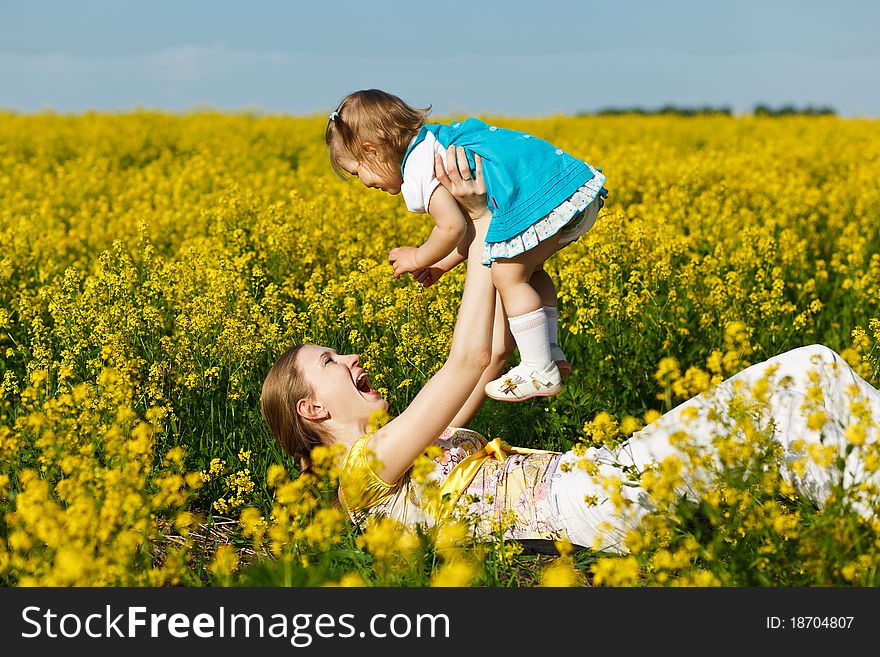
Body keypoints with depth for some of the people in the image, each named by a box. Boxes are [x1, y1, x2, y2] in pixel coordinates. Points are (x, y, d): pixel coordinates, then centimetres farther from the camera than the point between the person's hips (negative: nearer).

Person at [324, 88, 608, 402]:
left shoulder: (417, 168, -7)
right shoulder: (438, 140, 25)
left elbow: (453, 227, -15)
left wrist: (418, 259, 4)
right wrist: (441, 265, 24)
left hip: (545, 198, -11)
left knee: (508, 275, -4)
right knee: (526, 268, 24)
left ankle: (541, 373, 2)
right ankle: (552, 353, 24)